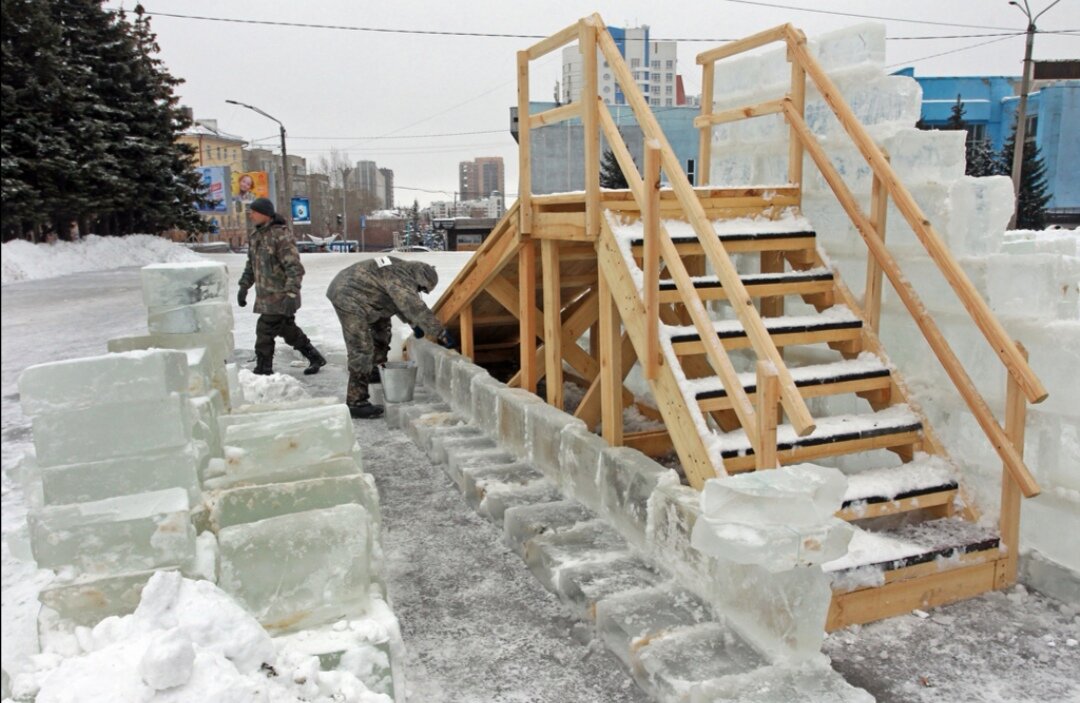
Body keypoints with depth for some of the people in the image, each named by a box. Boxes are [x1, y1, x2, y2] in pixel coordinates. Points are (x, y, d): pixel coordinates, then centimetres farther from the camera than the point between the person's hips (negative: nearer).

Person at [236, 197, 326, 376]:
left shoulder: (281, 235, -17)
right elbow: (251, 265, 21)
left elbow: (295, 267, -22)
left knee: (264, 332, -6)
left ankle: (263, 372, 6)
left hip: (280, 298, -9)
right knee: (289, 331, 17)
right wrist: (244, 286, 16)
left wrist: (291, 293, -28)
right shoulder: (256, 236, 10)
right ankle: (316, 358, 30)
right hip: (265, 297, 9)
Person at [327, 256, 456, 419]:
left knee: (381, 326, 27)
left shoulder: (400, 268, 9)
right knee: (362, 351, -14)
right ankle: (356, 404, -12)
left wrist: (414, 324, 25)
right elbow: (418, 309, -25)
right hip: (349, 298, -11)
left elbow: (404, 302, 24)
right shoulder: (401, 280, -20)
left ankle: (376, 371, 42)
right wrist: (441, 335, -20)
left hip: (347, 288, 11)